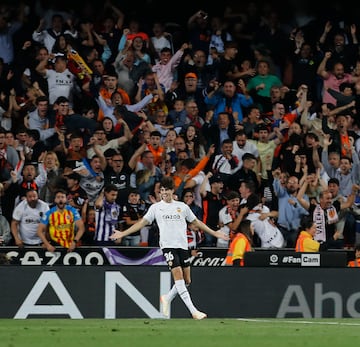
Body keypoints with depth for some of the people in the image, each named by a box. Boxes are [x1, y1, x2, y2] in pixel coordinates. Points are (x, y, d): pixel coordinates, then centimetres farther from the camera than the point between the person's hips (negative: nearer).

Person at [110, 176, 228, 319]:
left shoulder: (182, 206, 13)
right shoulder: (155, 207, 8)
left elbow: (196, 222, 21)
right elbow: (142, 222, 9)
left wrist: (214, 233, 22)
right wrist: (123, 233, 2)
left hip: (183, 246, 3)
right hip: (168, 245, -3)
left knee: (186, 280, 0)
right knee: (178, 275, -17)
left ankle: (167, 299, 27)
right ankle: (193, 311, -22)